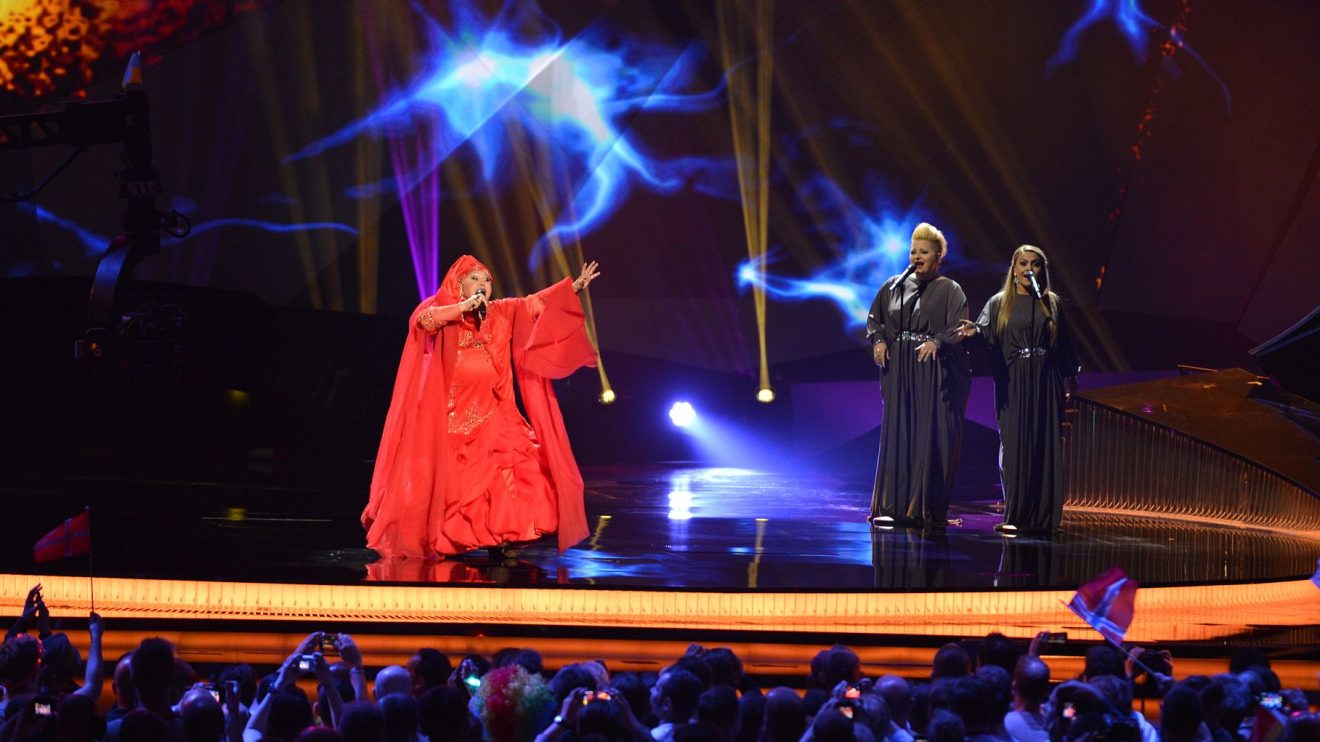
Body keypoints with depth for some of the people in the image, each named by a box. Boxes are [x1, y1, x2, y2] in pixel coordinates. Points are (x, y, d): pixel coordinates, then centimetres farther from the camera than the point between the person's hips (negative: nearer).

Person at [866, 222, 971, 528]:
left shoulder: (950, 290, 2)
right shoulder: (894, 286, 11)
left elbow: (958, 329, -9)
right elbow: (874, 318, 17)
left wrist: (937, 342, -27)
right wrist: (878, 341, -2)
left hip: (935, 371, -3)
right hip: (899, 371, 3)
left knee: (932, 439, -4)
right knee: (897, 435, 0)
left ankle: (928, 509, 0)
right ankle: (892, 506, 2)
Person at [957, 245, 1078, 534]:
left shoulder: (1052, 302, 12)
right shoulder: (999, 303, 7)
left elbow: (1064, 342, 14)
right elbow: (987, 333, -8)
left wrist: (1069, 377, 11)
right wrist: (975, 331, -30)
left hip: (1045, 382, 2)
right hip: (1013, 383, -1)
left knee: (1045, 444, -1)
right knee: (1014, 444, -4)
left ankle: (1041, 516, 1)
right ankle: (1015, 514, -2)